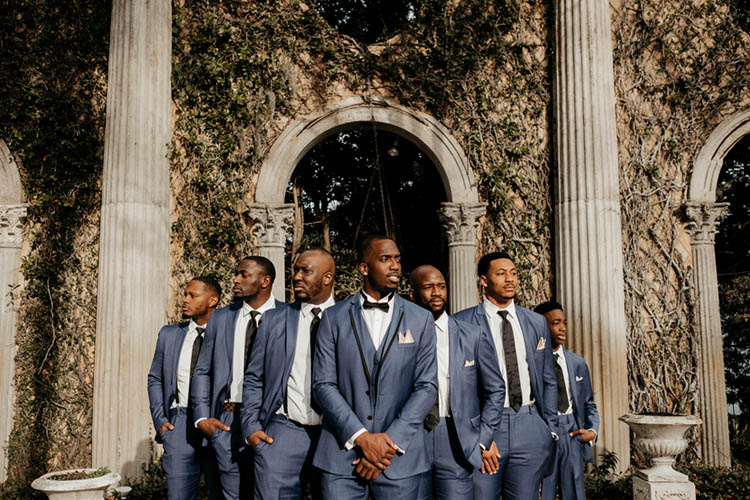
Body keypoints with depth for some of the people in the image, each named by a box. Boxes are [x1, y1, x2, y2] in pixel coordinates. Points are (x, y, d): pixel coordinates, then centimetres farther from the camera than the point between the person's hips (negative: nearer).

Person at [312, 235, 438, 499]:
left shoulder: (421, 319, 4)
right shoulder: (334, 317, 3)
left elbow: (427, 386, -1)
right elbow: (323, 384, -2)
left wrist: (390, 442, -10)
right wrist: (362, 437, -12)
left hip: (401, 457, 1)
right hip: (342, 455, 0)